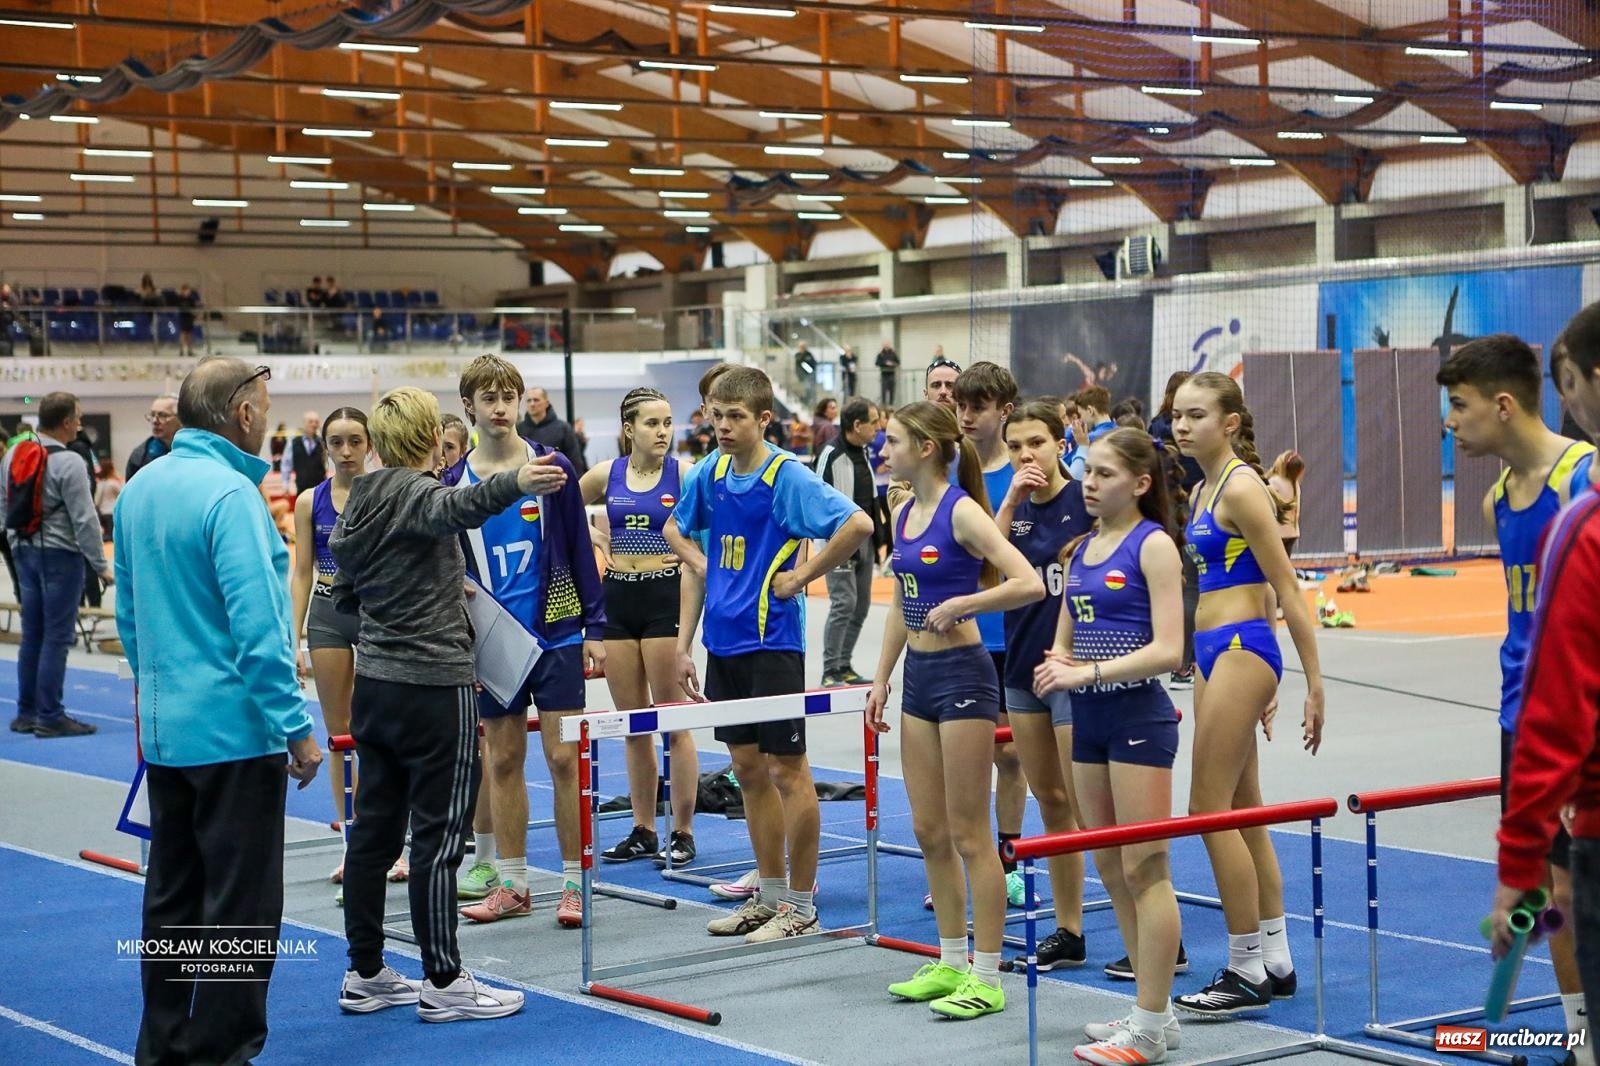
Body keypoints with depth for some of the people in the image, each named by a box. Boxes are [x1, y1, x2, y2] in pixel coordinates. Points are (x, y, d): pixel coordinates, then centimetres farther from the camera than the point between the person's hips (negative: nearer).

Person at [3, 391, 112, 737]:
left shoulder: (13, 455, 8)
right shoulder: (68, 462, -16)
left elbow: (5, 502, 15)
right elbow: (84, 519, -17)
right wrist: (100, 565, -11)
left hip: (25, 551, 8)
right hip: (60, 555, -8)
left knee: (32, 634, 13)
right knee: (56, 637, -3)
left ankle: (26, 712, 18)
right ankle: (50, 717, -2)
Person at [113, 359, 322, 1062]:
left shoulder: (138, 490, 9)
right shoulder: (229, 493, -17)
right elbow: (257, 628, -21)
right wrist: (297, 728, -16)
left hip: (162, 731, 9)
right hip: (235, 729, -9)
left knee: (170, 896, 15)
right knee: (242, 905, -1)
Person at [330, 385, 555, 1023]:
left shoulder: (361, 501, 12)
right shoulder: (414, 492, -12)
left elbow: (347, 597, 20)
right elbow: (454, 508, -38)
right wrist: (514, 483, -57)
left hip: (375, 685, 8)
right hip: (433, 689, -8)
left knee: (374, 828, 12)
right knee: (438, 837, -3)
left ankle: (366, 975, 18)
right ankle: (444, 983, 3)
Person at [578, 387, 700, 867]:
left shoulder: (684, 472, -7)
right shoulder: (606, 474, 4)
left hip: (665, 597, -4)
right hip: (618, 598, 4)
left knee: (673, 721, -1)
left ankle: (682, 832, 6)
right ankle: (643, 831, 18)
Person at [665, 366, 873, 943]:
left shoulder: (788, 477, -14)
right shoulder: (710, 475, 6)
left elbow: (858, 525, -26)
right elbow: (676, 532, 20)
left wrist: (801, 576, -16)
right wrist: (684, 642, 12)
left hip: (772, 641, -7)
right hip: (723, 641, 7)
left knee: (786, 770, 0)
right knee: (748, 769, 13)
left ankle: (801, 907, 8)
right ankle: (769, 894, 23)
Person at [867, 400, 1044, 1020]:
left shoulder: (961, 511, -13)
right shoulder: (904, 514, 10)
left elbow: (1029, 584, -23)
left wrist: (958, 605, -21)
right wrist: (881, 680, 15)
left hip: (962, 674, -8)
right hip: (919, 677, 8)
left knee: (968, 833, -3)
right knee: (929, 831, 12)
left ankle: (987, 979, 4)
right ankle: (952, 963, 23)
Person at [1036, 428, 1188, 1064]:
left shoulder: (1153, 545, -9)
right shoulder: (1080, 550, 13)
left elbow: (1167, 648, -17)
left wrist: (1088, 671, -23)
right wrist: (1055, 665, -5)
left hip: (1138, 713, -8)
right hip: (1089, 717, 8)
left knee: (1144, 869, -5)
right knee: (1111, 870, 12)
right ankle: (1153, 1010, 22)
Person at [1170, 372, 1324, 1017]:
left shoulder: (1241, 486, -13)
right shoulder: (1203, 489, 14)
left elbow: (1286, 589, -14)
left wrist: (1314, 684, -15)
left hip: (1240, 649, -9)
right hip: (1214, 653, 9)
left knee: (1210, 811, -6)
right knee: (1242, 813, 12)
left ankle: (1247, 971, 1)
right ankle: (1274, 962, 20)